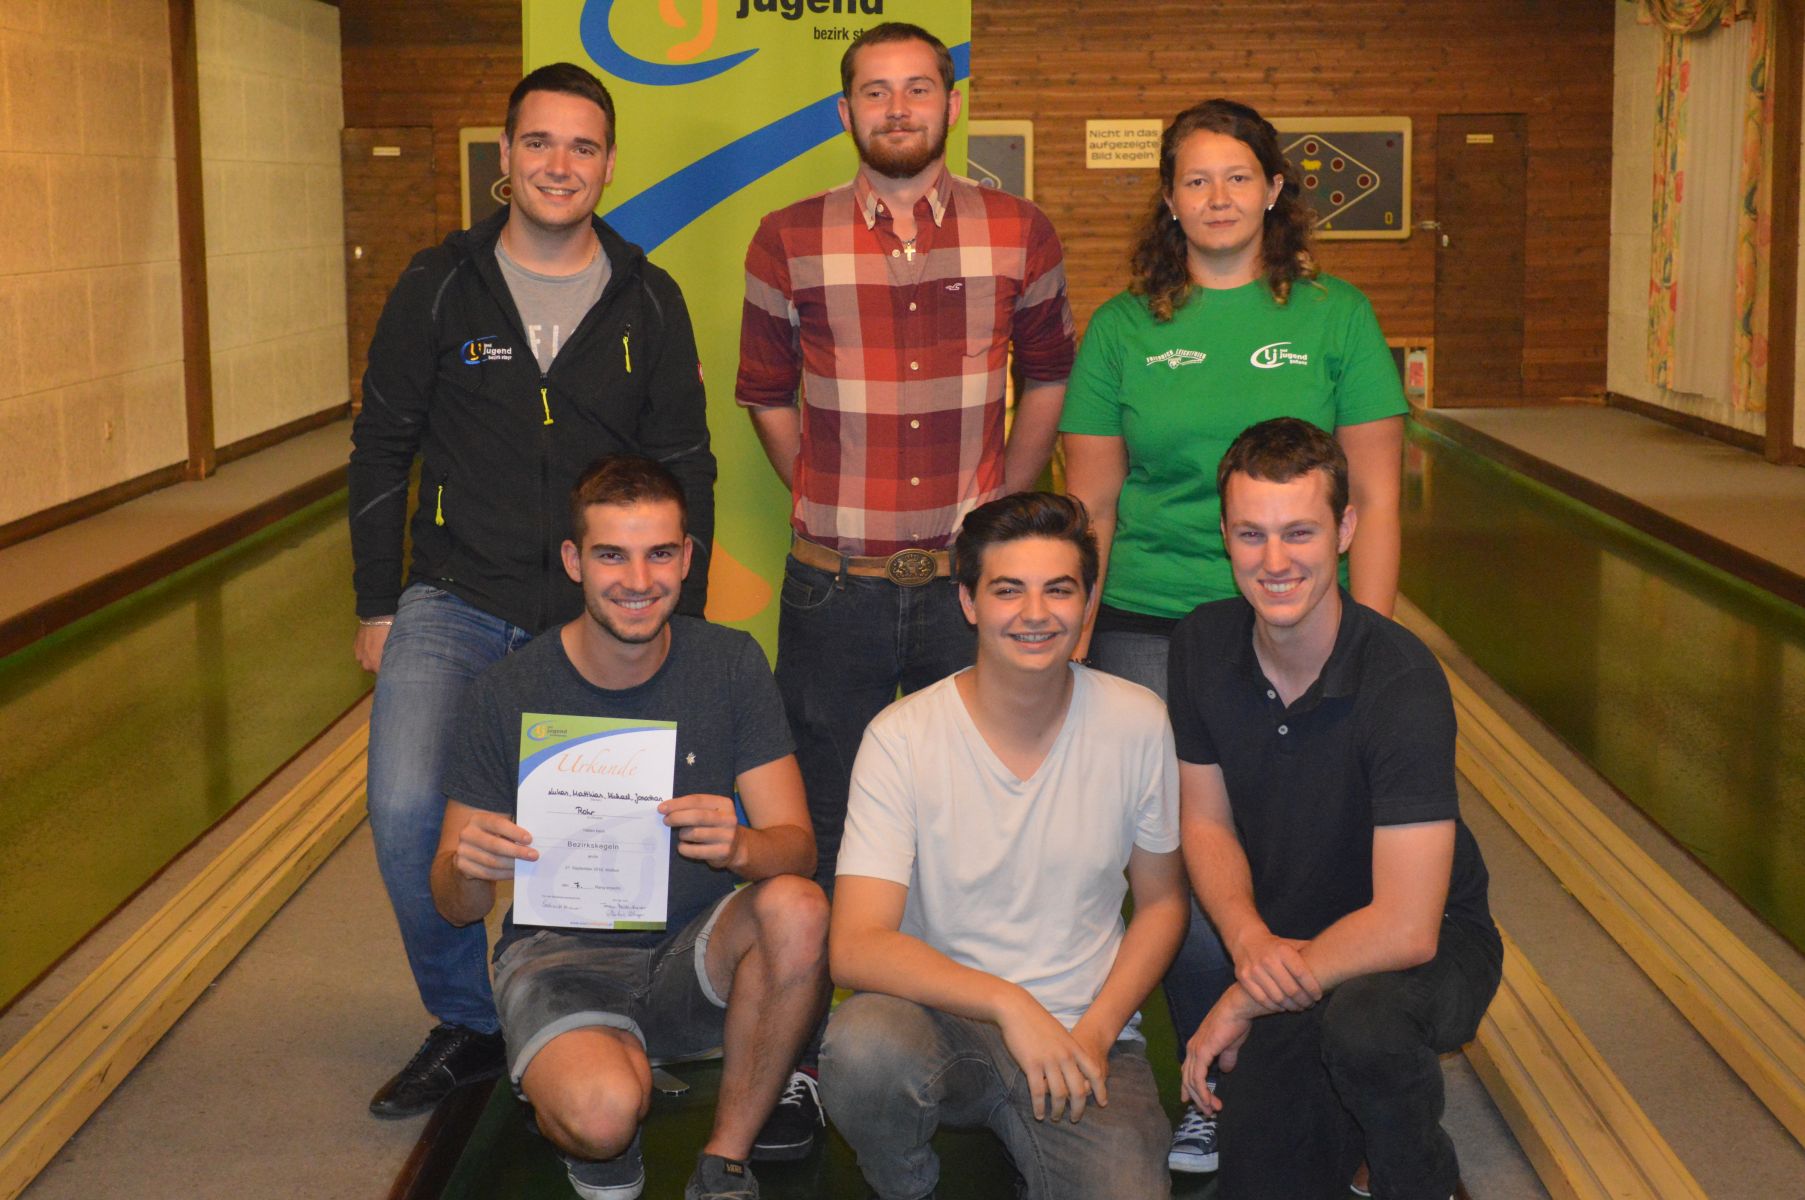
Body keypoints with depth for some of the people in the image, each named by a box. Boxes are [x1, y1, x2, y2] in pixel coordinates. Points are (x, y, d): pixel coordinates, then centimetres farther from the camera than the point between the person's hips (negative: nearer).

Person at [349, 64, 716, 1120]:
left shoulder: (649, 302, 3)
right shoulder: (440, 287, 1)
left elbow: (686, 469, 8)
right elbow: (382, 448, 6)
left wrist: (682, 622, 4)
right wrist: (377, 604, 4)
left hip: (599, 614, 1)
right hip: (454, 605, 0)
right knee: (407, 812, -18)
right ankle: (467, 1025, 4)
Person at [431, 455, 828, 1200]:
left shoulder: (730, 664, -5)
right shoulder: (507, 695, -9)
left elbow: (797, 846, -8)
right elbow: (457, 909, -3)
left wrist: (742, 848, -32)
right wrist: (467, 867, -28)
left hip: (696, 950, 2)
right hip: (562, 952, -2)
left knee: (798, 909, -31)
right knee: (601, 1112, -34)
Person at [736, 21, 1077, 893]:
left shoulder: (1019, 235, 3)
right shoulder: (788, 242, 2)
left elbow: (1049, 378, 14)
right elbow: (767, 395, 12)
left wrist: (1001, 510, 8)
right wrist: (826, 502, 6)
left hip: (971, 583, 0)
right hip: (834, 585, 0)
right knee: (829, 830, 9)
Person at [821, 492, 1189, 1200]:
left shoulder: (1137, 725, -3)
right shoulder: (902, 738, -11)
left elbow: (1161, 901, 8)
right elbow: (856, 947, -18)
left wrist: (1095, 1032, -6)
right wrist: (1008, 1003, -29)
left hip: (1084, 1037, 1)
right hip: (938, 1019, -1)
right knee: (861, 1048, -34)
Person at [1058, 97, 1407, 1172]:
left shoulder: (1336, 317, 5)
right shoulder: (1124, 328, 8)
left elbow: (1374, 501, 4)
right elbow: (1091, 505, 9)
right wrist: (1073, 646, 4)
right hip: (1149, 633, 1)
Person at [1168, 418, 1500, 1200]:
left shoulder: (1402, 683, -28)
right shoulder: (1203, 646, -10)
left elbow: (1405, 928, -30)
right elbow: (1206, 821, 3)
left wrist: (1244, 1001, -20)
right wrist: (1251, 942, -17)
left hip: (1430, 944, -5)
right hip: (1282, 953, 5)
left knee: (1361, 1020, -37)